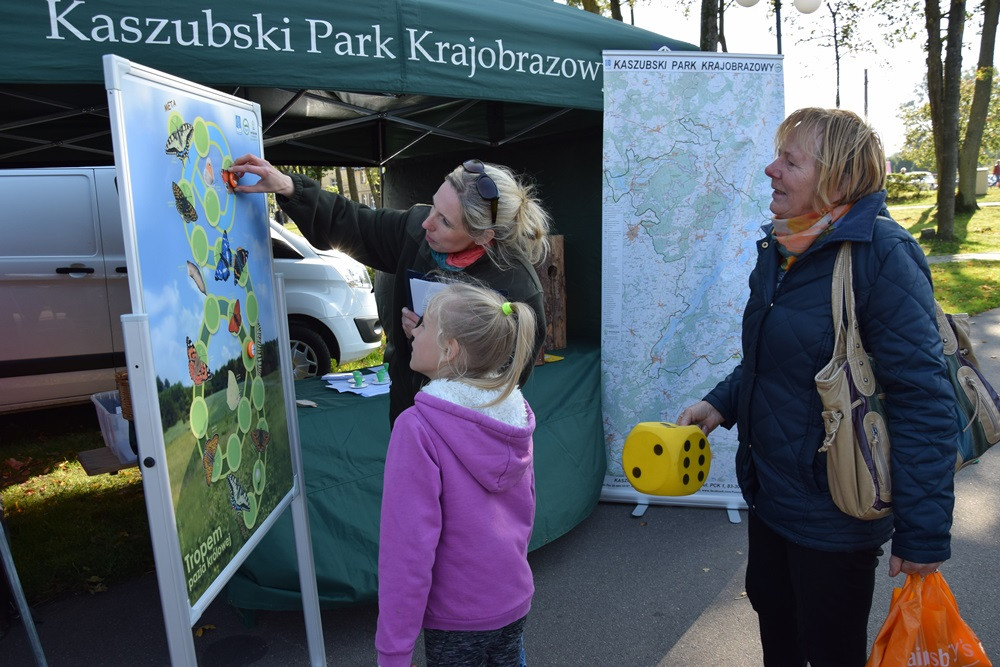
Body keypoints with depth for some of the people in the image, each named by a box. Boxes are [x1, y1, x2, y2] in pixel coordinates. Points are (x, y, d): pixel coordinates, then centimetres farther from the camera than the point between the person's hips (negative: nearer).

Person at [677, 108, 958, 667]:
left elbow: (925, 403, -24)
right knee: (772, 611, 27)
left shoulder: (882, 254, -22)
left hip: (833, 516, -7)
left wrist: (924, 535, -23)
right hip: (770, 494, 8)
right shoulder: (780, 247, 3)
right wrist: (722, 403, 1)